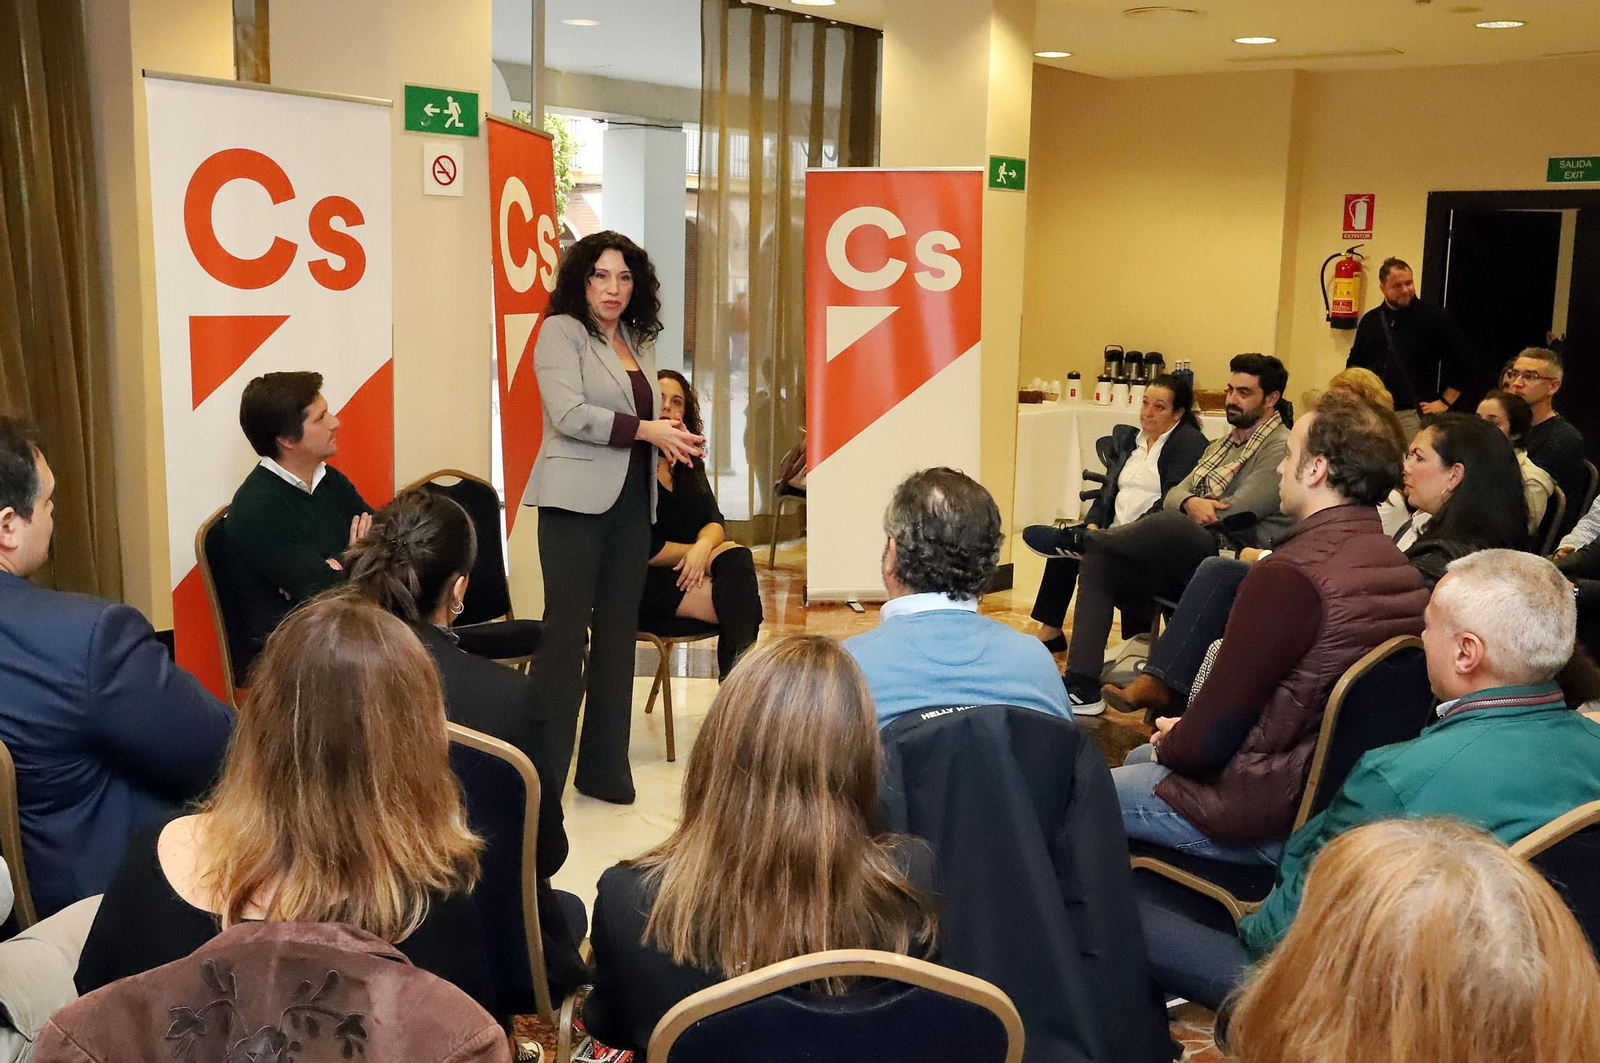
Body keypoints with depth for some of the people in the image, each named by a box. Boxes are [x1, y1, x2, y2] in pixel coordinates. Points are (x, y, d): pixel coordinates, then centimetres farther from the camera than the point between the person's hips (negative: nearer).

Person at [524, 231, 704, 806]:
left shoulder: (639, 342, 18)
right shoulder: (561, 331, -2)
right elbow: (569, 413, -14)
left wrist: (672, 439, 2)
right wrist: (646, 430, -15)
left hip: (631, 502, 7)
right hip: (576, 499, -7)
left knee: (618, 631, 8)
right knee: (567, 630, -7)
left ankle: (605, 770, 17)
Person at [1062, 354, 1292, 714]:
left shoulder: (1281, 449, -3)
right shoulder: (1221, 445, 25)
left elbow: (1233, 513, -14)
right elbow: (1173, 495, 13)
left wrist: (1181, 515, -1)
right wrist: (1190, 503, -11)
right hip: (1184, 560, 8)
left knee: (1172, 524, -36)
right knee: (1098, 562, -8)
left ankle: (1080, 538, -14)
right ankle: (1082, 687, -12)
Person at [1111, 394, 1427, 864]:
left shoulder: (1291, 574, -27)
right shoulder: (1399, 565, 2)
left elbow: (1213, 731, -21)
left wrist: (1171, 744, 1)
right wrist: (1181, 738, 10)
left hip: (1271, 818, -9)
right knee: (1137, 757, 28)